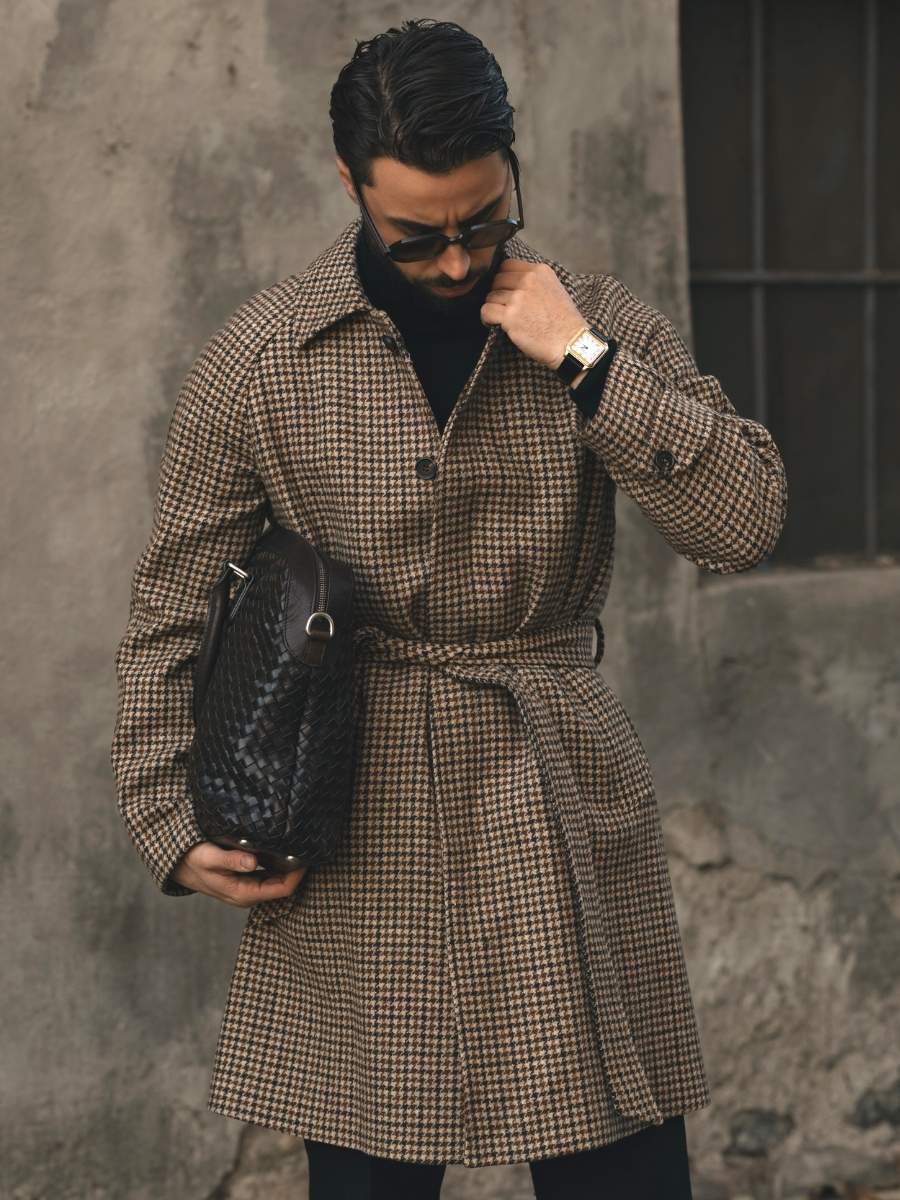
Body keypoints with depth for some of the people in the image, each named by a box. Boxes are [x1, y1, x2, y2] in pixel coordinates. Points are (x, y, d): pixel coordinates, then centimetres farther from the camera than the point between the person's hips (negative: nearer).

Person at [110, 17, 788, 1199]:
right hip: (358, 837, -1)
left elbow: (745, 521, -7)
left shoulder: (601, 325, 4)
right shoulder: (262, 359, 0)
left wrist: (581, 360, -13)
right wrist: (170, 824, -3)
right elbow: (172, 609, 5)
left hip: (565, 809, 1)